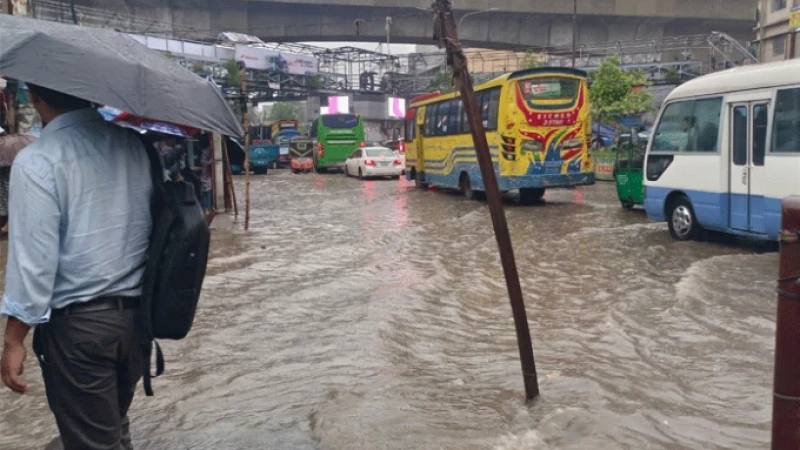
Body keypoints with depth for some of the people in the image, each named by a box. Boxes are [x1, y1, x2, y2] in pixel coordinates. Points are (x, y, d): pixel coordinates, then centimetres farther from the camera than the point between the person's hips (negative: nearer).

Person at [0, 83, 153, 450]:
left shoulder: (36, 162, -15)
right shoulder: (135, 143, 1)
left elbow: (33, 258, -16)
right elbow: (157, 222, 5)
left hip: (76, 323, -5)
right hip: (137, 312, 6)